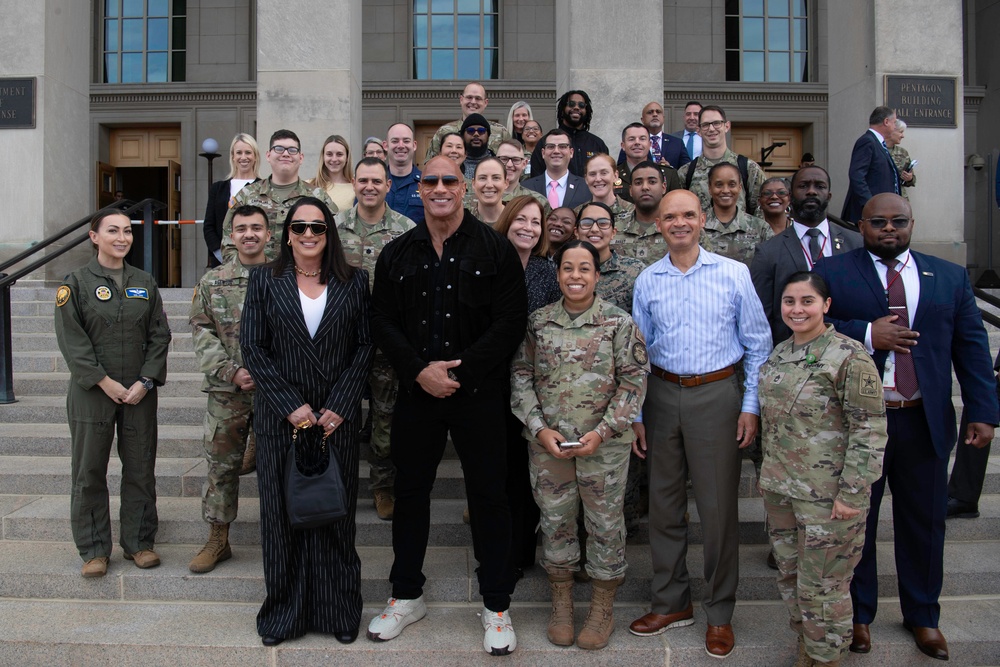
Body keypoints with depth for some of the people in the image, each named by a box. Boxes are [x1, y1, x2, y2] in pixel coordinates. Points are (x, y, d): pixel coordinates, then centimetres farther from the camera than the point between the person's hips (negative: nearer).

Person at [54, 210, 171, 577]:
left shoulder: (145, 283, 7)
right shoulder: (77, 283, -1)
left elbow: (159, 336, 5)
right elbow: (71, 340, -7)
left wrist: (145, 381, -7)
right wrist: (105, 382, -14)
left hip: (139, 392, 3)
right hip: (92, 392, -2)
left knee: (140, 469, 8)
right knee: (89, 471, 5)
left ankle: (139, 541, 22)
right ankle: (94, 549, 18)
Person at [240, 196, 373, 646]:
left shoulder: (353, 282, 4)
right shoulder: (265, 281, 4)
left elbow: (364, 347, 1)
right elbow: (252, 347, -1)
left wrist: (339, 407, -9)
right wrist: (291, 406, -10)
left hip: (338, 418, 0)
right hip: (280, 419, 0)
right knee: (282, 512, 7)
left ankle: (338, 610, 21)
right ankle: (283, 610, 23)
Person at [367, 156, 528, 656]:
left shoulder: (495, 249, -2)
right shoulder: (397, 254, 8)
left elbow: (511, 321, -9)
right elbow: (383, 321, 5)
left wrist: (460, 372, -14)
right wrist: (420, 370, -10)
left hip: (479, 393, -3)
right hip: (416, 391, 3)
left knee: (488, 495, 4)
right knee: (410, 491, 13)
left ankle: (496, 606, 22)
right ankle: (407, 596, 31)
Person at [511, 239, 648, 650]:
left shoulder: (619, 323, -4)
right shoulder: (537, 322, 2)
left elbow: (634, 381, -5)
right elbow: (521, 377, 3)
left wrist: (602, 432, -13)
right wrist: (540, 428, -8)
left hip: (605, 443, -2)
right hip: (547, 442, 2)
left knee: (605, 522, 8)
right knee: (555, 520, 12)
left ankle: (603, 609, 27)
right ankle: (561, 606, 30)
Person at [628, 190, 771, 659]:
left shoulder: (734, 274, 0)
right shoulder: (647, 282, 6)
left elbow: (758, 344, 3)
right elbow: (638, 351, 10)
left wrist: (750, 406, -3)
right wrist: (635, 414, 7)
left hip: (716, 394, -2)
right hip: (662, 395, 3)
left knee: (718, 505, 2)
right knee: (663, 502, 10)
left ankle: (720, 612, 19)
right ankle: (671, 602, 27)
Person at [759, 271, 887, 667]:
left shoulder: (849, 356, -14)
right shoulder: (778, 355, 8)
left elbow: (870, 430, -15)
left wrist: (851, 494, -17)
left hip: (827, 496, -7)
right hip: (779, 489, 7)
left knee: (822, 583, 5)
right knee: (790, 575, 18)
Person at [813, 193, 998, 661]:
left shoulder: (950, 277, 10)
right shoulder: (832, 272, 0)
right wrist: (867, 334, -20)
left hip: (925, 422, 3)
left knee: (925, 521, 14)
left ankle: (922, 616, 33)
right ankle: (858, 614, 28)